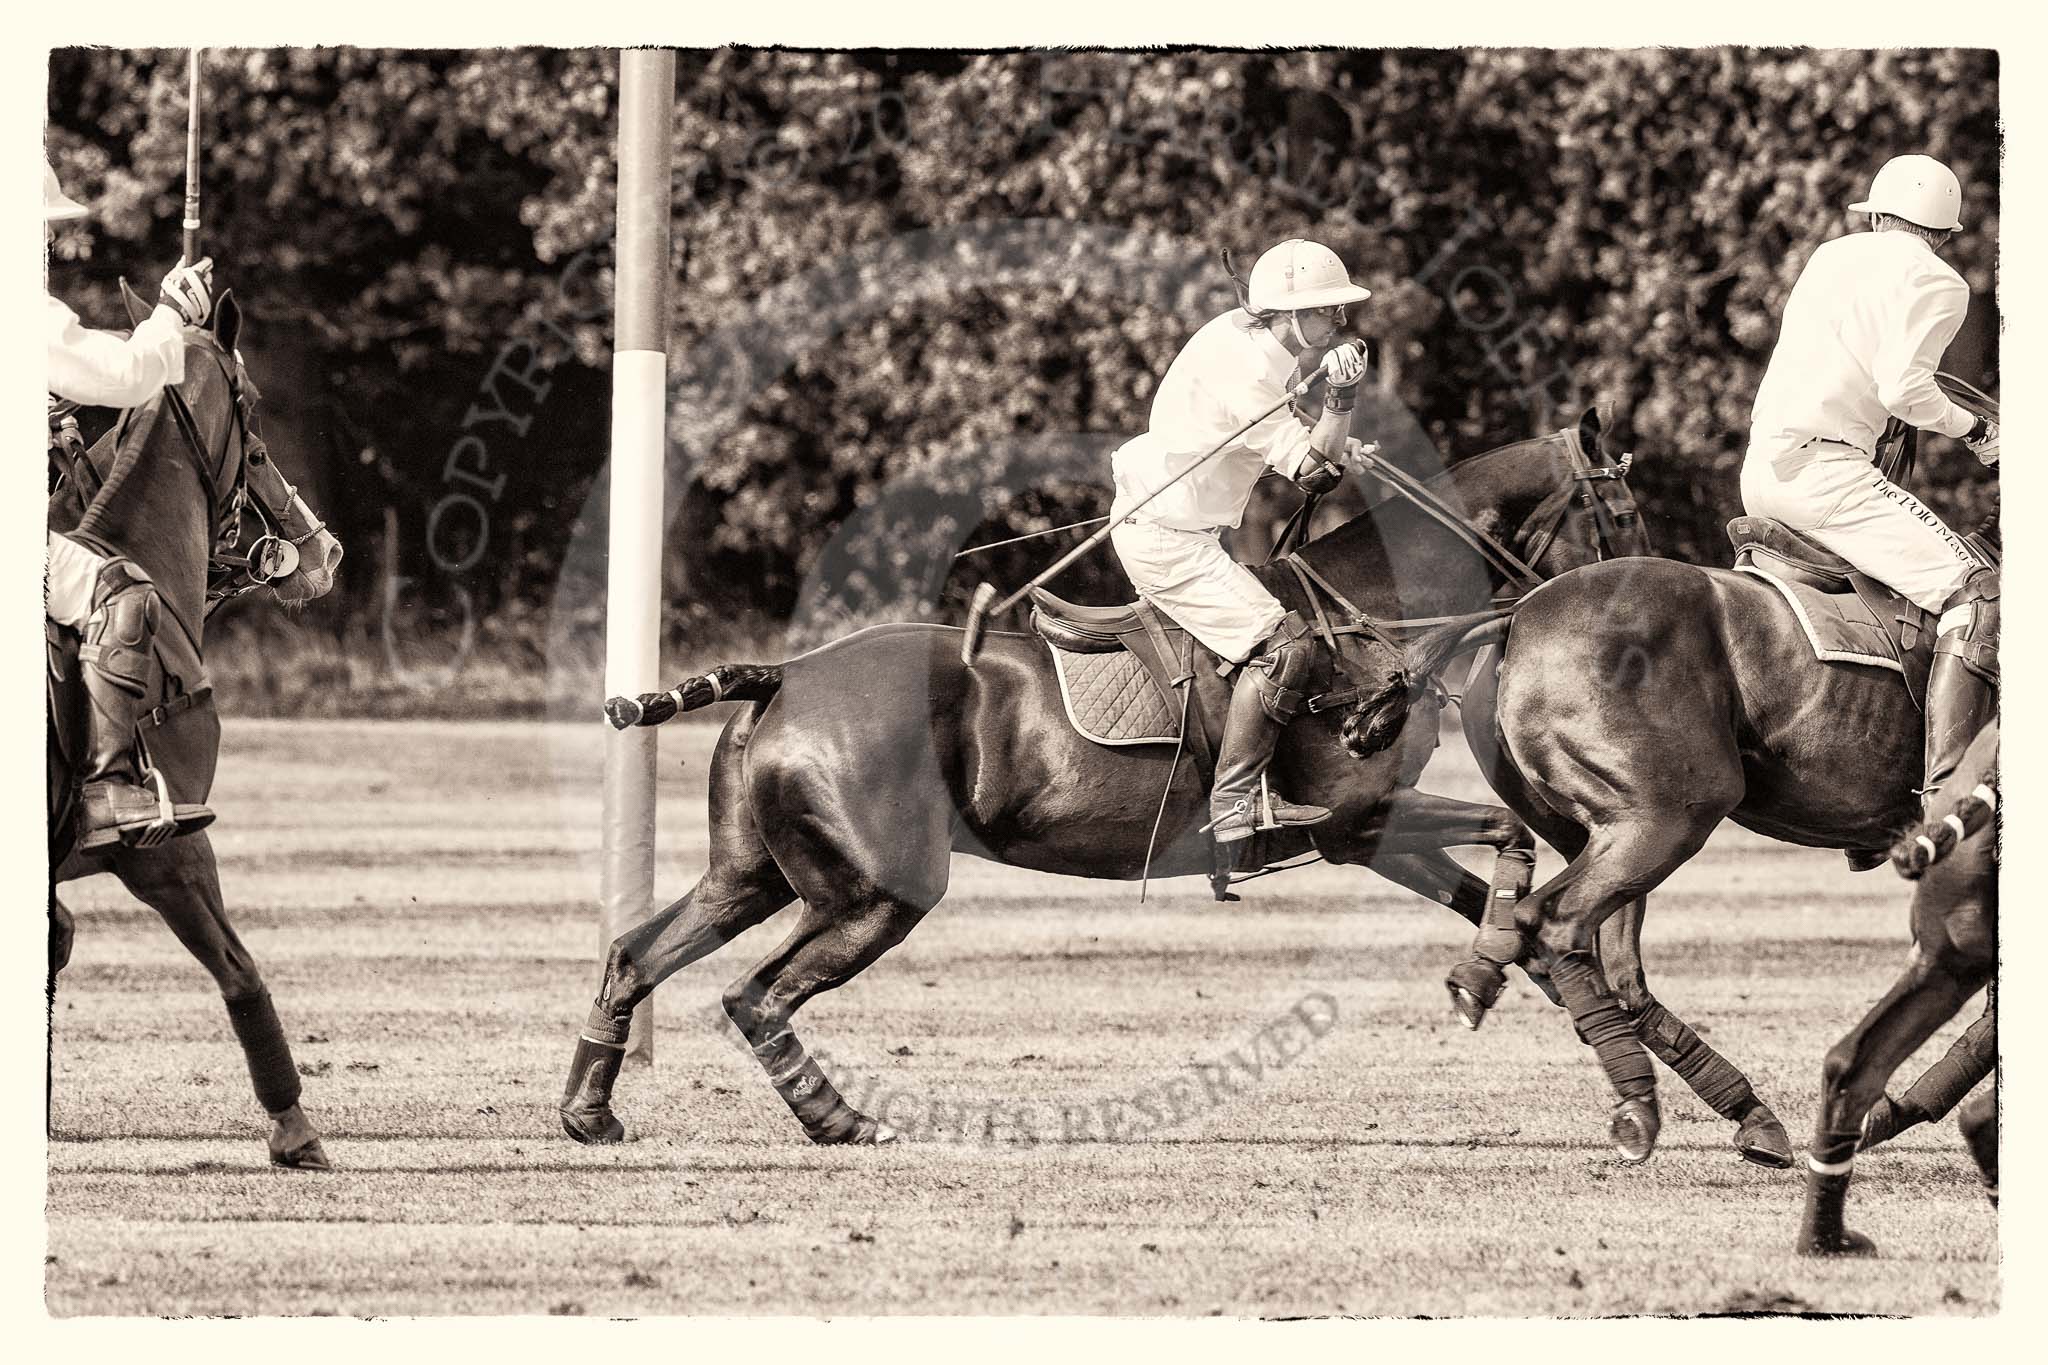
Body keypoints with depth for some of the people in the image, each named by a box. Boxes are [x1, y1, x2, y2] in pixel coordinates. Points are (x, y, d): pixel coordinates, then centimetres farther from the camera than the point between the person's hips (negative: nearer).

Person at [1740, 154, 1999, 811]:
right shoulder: (1935, 283, -2)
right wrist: (1974, 431, -1)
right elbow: (1903, 387, -15)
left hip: (1759, 471, 9)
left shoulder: (1831, 257, 20)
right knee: (1975, 600, -18)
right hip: (1825, 468, -9)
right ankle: (1947, 796, -33)